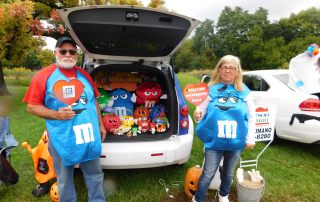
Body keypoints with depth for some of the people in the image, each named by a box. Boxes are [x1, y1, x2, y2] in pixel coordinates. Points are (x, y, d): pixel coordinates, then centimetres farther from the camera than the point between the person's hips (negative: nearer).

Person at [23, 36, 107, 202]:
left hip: (90, 136, 4)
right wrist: (56, 114, -19)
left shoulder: (84, 75, 9)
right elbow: (32, 106, -3)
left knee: (95, 175, 18)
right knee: (64, 181, 17)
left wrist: (100, 124, 14)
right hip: (62, 140, -3)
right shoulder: (43, 76, -5)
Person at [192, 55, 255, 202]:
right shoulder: (211, 90, -5)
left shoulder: (244, 92, -1)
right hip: (214, 141, -2)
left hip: (235, 142, 2)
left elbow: (251, 117, 4)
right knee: (208, 174, 3)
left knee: (228, 173, 22)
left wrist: (250, 138, 2)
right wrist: (197, 115, -25)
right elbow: (202, 111, -2)